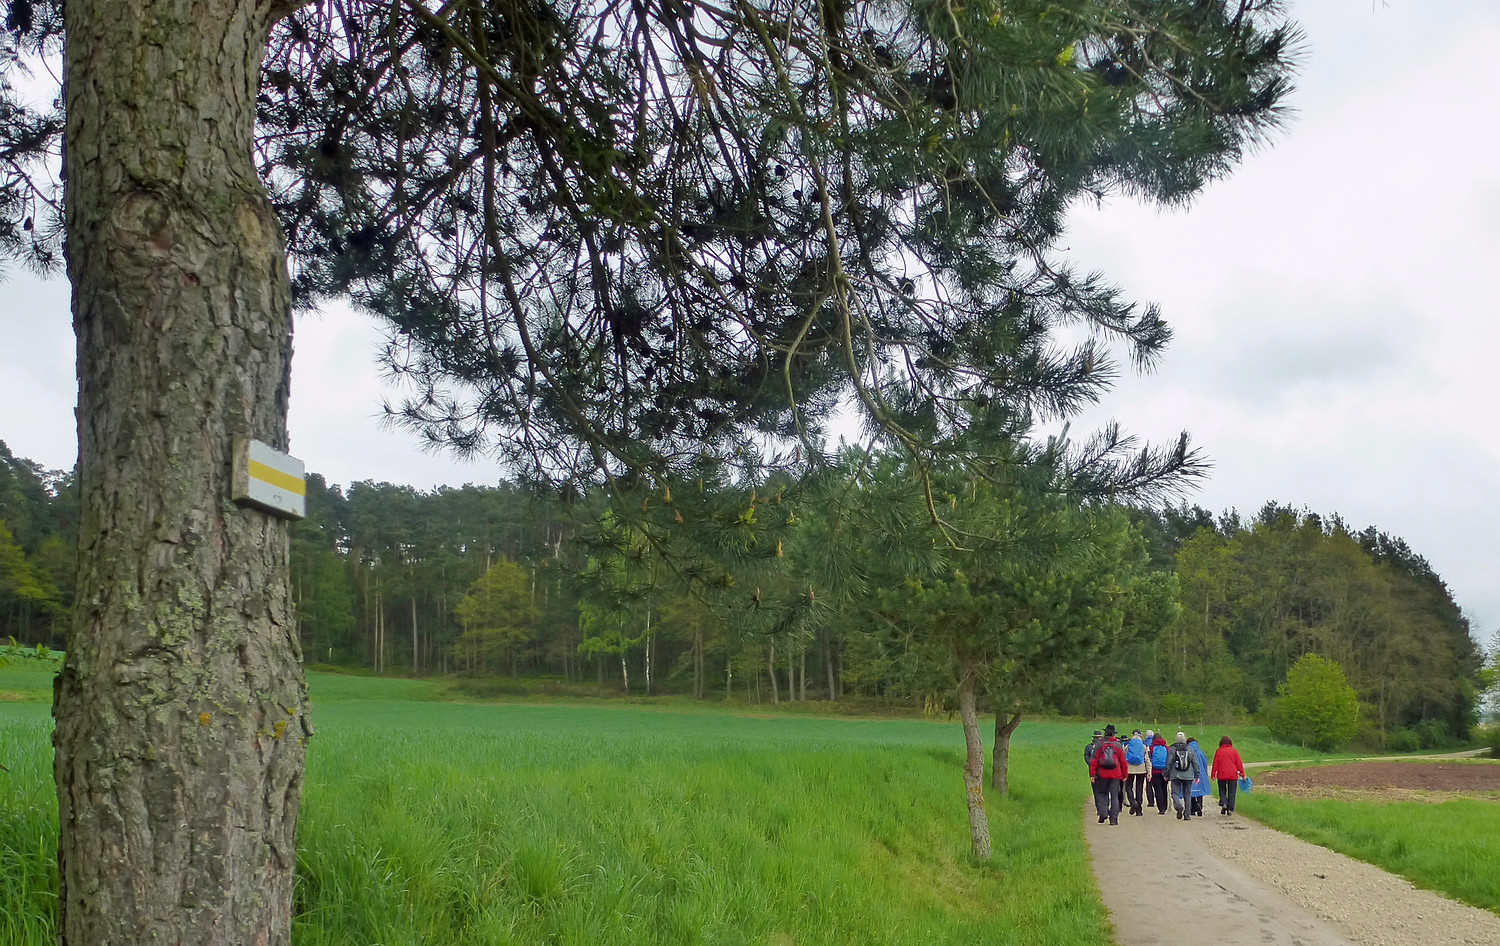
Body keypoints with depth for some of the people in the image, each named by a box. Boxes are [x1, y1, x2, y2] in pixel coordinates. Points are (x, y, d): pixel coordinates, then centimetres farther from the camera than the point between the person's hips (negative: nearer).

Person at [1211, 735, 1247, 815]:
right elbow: (1239, 764, 2)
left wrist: (1214, 775, 7)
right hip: (1233, 775, 0)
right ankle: (1230, 809, 2)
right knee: (1231, 792, 6)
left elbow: (1215, 764, 1)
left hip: (1221, 775, 0)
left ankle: (1223, 804, -8)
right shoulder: (1234, 751, 1)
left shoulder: (1219, 751, 1)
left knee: (1222, 790, 14)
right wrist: (1242, 774, 8)